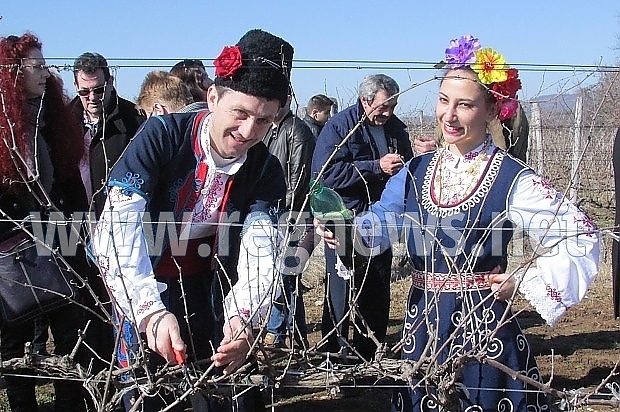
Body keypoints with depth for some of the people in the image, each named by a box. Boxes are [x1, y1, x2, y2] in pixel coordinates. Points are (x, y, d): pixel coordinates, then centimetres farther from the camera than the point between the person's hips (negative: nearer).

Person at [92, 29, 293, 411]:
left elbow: (260, 251, -20)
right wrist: (151, 313, -43)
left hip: (211, 293, 3)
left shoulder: (265, 171, -10)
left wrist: (242, 319, -40)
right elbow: (116, 230, -29)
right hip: (143, 291, -3)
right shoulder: (162, 136, -22)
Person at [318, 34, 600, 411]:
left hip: (483, 323, -4)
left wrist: (526, 280, -19)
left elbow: (581, 237, -10)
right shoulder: (417, 171, 6)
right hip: (422, 321, 5)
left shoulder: (512, 178, -10)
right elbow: (381, 221, -3)